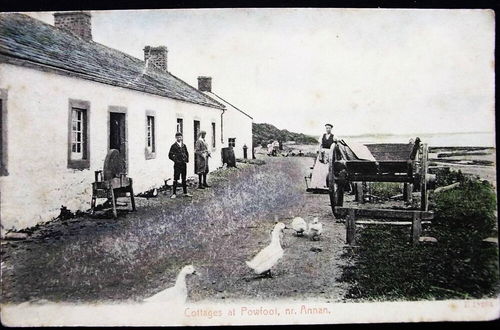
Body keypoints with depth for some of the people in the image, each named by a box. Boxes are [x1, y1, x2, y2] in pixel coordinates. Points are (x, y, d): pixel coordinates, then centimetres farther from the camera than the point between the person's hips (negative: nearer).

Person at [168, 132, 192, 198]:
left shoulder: (183, 145, 9)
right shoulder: (174, 146, -5)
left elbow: (186, 153, 20)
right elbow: (170, 155, -5)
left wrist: (187, 159, 6)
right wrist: (175, 160, -11)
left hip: (183, 164, 5)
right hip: (177, 164, -5)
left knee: (184, 179, 11)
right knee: (175, 179, -1)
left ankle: (185, 193, 19)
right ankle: (174, 193, 5)